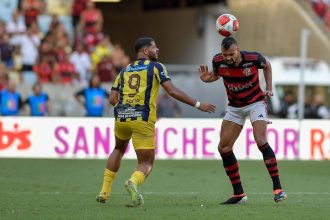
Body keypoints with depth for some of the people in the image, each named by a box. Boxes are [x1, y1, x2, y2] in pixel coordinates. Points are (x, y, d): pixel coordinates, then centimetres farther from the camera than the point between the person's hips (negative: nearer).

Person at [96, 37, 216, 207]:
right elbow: (172, 91, -8)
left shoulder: (124, 70, 17)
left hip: (121, 117, 5)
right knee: (146, 164, 3)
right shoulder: (156, 67, 4)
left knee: (119, 150, 33)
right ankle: (133, 182, -32)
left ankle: (105, 191, 24)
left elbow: (112, 99, 11)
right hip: (143, 121, -5)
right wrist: (198, 105, -4)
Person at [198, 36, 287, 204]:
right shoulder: (218, 61, -16)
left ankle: (278, 189, -20)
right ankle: (238, 194, 8)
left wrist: (269, 88, -7)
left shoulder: (253, 58, -23)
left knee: (261, 142, -23)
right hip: (234, 107, 4)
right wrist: (207, 78, -15)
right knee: (223, 148, -2)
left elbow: (267, 66, 1)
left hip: (255, 102, -4)